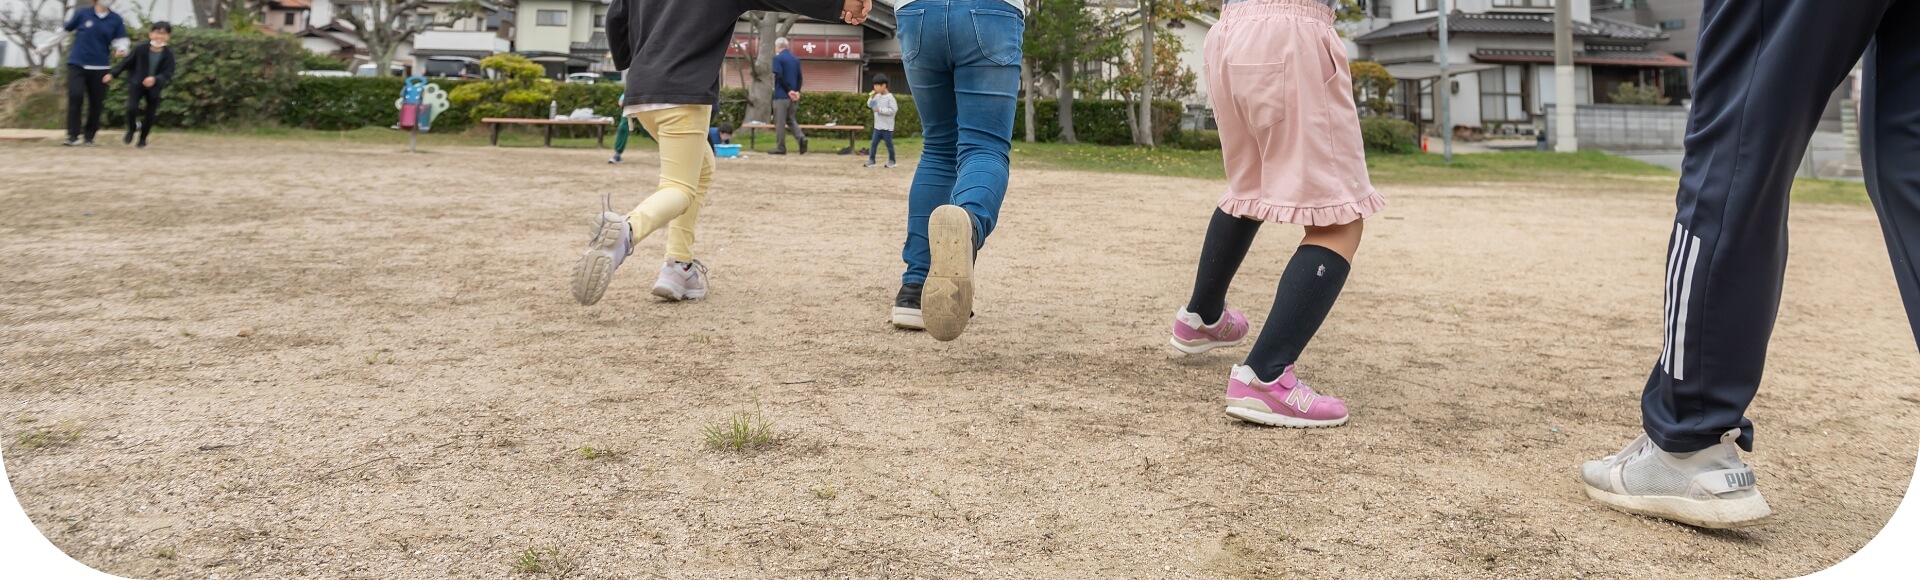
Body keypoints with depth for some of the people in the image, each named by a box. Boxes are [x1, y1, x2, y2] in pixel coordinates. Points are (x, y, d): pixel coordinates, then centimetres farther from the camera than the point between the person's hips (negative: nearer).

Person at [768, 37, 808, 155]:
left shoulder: (777, 58, -7)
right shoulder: (796, 59, 13)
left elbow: (779, 77, -16)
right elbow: (799, 77, 8)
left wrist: (789, 91, -11)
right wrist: (797, 91, 0)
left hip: (781, 95, -6)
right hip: (793, 96, 6)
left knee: (780, 122, 1)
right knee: (791, 119, 14)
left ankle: (780, 148, 3)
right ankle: (801, 137, -10)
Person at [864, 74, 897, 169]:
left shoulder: (890, 98, -14)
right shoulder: (877, 96, 8)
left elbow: (893, 110, -21)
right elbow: (869, 105, 13)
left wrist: (880, 109, -20)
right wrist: (872, 97, -3)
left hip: (887, 127, -7)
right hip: (877, 126, 7)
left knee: (889, 144, 4)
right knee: (874, 144, 5)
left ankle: (891, 161, 15)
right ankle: (871, 160, 9)